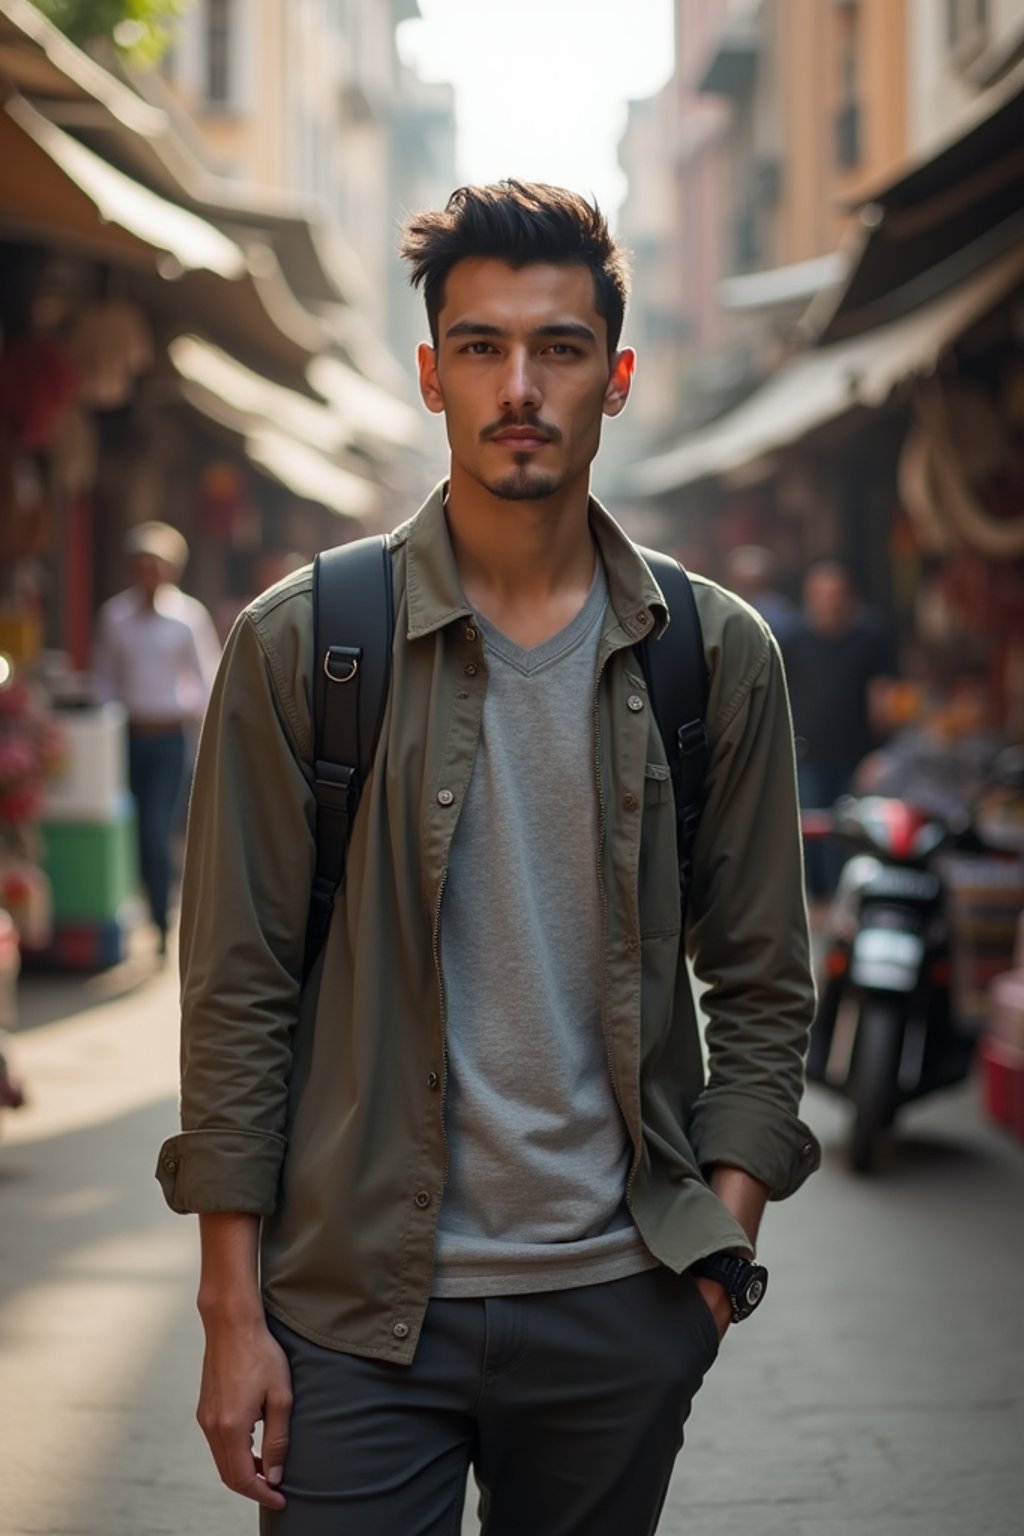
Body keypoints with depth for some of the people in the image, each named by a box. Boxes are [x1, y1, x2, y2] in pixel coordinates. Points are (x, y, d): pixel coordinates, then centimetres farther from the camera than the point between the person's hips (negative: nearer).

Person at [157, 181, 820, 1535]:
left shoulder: (717, 656, 3)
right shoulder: (298, 645, -3)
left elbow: (763, 983, 8)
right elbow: (238, 993, -3)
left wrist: (725, 1225, -3)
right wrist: (233, 1309, -6)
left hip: (620, 1301, 2)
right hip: (356, 1312, -2)